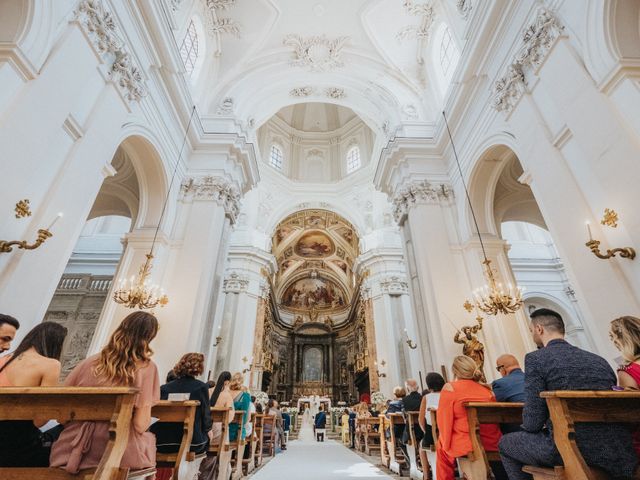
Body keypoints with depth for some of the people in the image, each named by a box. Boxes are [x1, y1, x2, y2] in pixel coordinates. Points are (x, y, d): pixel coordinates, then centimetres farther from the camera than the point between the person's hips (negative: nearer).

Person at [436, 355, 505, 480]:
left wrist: (446, 445, 7)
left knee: (441, 447, 24)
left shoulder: (450, 388, -9)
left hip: (467, 444, -4)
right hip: (493, 443, 4)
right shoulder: (488, 389, 4)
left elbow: (444, 421, -9)